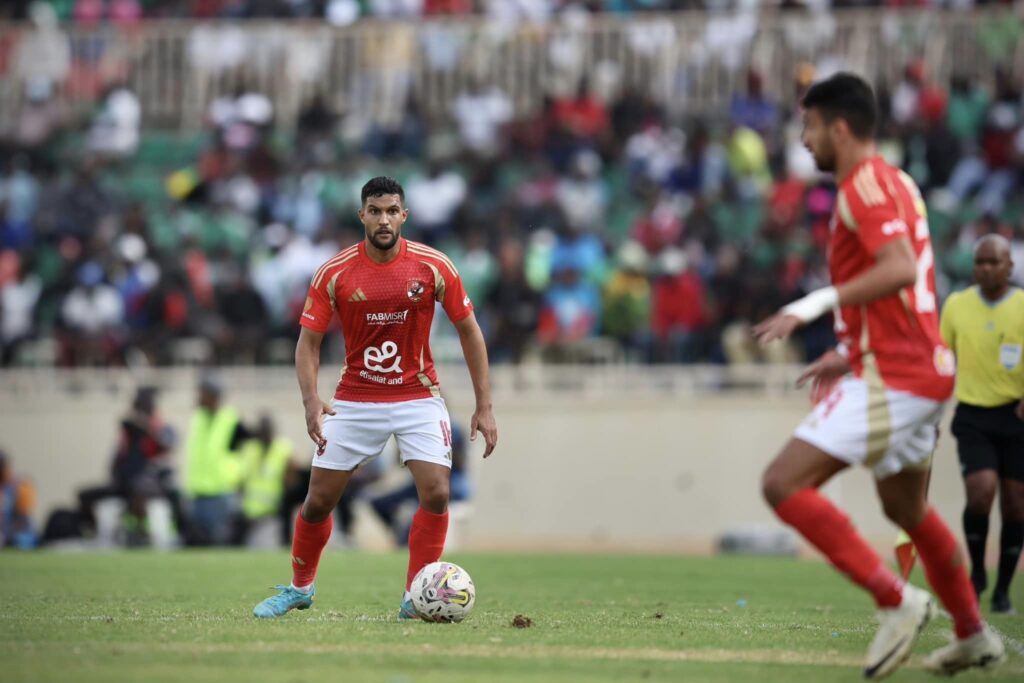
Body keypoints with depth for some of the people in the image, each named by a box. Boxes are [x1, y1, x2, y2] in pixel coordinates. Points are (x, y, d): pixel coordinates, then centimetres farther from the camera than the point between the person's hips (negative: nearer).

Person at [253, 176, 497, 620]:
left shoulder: (434, 266, -10)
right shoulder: (334, 273, -10)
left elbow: (469, 332, 0)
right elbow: (309, 341, -5)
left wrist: (484, 407, -4)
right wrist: (311, 401, -22)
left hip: (418, 396, 0)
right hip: (354, 399, 0)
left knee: (436, 494, -17)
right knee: (319, 500, 1)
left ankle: (414, 599, -4)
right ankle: (300, 588, 26)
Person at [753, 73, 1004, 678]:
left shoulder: (865, 184, -13)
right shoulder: (897, 183, 18)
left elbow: (900, 269, -28)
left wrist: (818, 303, -32)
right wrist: (849, 354, 26)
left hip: (891, 379, -10)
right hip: (925, 370, 10)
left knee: (784, 485, -15)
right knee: (906, 509, 25)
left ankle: (897, 601, -16)